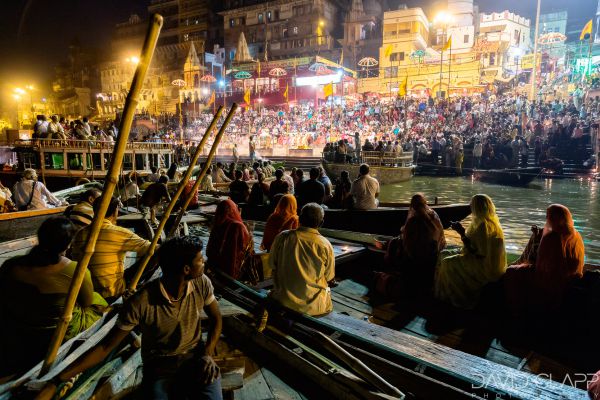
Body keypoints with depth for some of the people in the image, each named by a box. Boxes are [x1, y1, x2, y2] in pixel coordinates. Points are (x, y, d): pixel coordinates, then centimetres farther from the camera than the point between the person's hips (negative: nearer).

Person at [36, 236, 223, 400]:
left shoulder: (201, 284, -12)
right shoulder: (141, 303, -22)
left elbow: (216, 318, 5)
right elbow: (105, 346, -13)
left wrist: (208, 354, -11)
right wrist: (54, 384, -17)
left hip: (194, 357, 2)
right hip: (159, 368, -2)